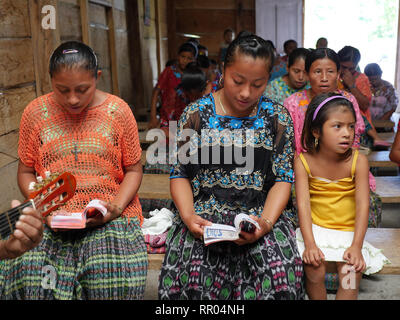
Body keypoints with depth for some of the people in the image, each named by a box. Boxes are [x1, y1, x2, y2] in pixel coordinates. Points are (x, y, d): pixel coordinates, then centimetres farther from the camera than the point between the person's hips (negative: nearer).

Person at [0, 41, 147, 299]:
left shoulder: (118, 111, 2)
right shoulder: (35, 113, 5)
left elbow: (134, 170, 6)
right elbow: (26, 172, 10)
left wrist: (117, 206, -11)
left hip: (109, 215, -1)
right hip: (52, 218, 2)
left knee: (112, 274, -26)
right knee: (27, 269, -24)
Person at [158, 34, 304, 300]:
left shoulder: (277, 118, 5)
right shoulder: (196, 114, 4)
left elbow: (283, 178, 4)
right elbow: (180, 173, 6)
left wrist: (266, 222, -13)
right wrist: (188, 215, -12)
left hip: (261, 215, 1)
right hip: (204, 213, 0)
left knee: (279, 269, -28)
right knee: (194, 268, -30)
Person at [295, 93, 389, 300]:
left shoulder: (358, 161, -10)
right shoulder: (304, 161, -10)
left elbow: (362, 205, -14)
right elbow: (303, 203, -16)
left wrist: (356, 246, -23)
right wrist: (310, 244, -26)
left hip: (348, 231, 1)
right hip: (315, 229, 0)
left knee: (352, 273, -18)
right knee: (314, 270, -19)